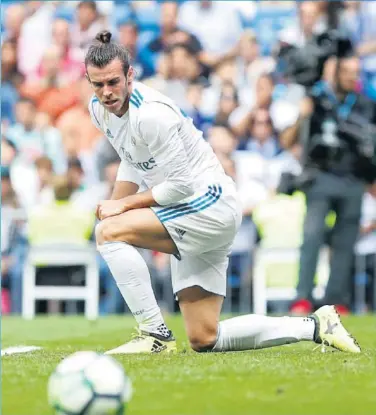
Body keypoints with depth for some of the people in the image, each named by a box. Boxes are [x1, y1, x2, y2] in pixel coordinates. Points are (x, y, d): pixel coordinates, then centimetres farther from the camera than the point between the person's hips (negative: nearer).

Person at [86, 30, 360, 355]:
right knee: (204, 340, 6)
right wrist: (113, 206, 7)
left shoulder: (151, 114, -23)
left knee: (109, 231, -23)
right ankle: (316, 326, 15)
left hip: (209, 204, -10)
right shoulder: (100, 109, 4)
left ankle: (155, 336, -17)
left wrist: (122, 206, -16)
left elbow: (180, 185, -21)